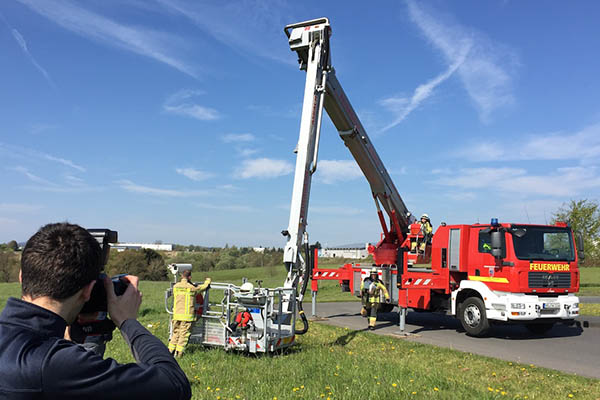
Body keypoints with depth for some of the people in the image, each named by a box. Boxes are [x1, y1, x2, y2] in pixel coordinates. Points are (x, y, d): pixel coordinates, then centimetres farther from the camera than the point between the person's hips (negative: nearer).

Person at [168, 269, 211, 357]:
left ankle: (171, 350, 18)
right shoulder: (192, 287, -9)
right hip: (187, 315, -5)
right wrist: (208, 280, 27)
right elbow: (204, 287, 6)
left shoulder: (175, 286, 5)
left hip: (176, 314, 5)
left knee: (175, 333, 16)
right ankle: (178, 353, 3)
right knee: (184, 334, 2)